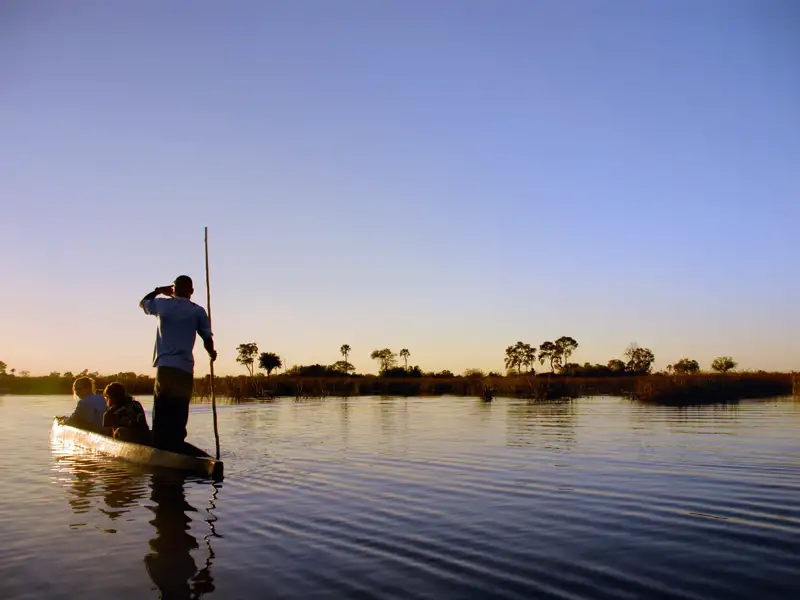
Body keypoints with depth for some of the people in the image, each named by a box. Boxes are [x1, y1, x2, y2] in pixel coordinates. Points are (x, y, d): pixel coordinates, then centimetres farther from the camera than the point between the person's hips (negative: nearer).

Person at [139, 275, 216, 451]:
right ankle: (175, 451, 0)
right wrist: (212, 353, 21)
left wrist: (159, 290, 37)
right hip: (185, 370, 0)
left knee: (160, 415, 3)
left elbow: (143, 302, 26)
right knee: (179, 417, 3)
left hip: (164, 367, 0)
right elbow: (207, 338, 2)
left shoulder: (162, 304, 6)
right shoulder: (198, 311, 3)